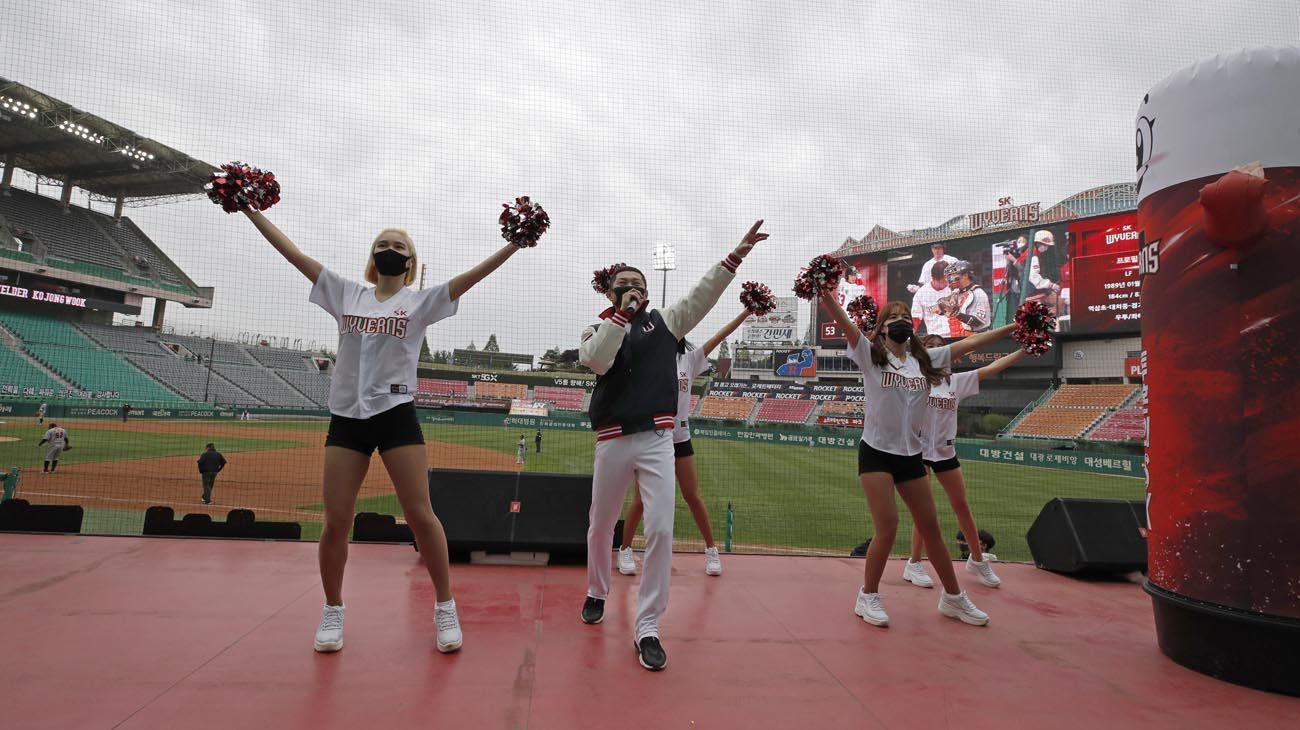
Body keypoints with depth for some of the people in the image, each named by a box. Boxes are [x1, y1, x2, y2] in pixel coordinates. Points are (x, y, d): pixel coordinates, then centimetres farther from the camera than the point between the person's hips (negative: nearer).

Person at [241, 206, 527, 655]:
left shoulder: (421, 301, 4)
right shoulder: (346, 295, 12)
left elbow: (470, 277, -7)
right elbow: (295, 254, 11)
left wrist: (516, 244, -15)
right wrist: (250, 211, 10)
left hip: (396, 416, -2)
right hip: (346, 419, 3)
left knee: (420, 515, -3)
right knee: (335, 522, 3)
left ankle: (445, 608, 10)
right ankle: (333, 612, 22)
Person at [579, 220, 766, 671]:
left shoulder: (663, 322, 10)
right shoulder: (597, 331, 8)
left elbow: (703, 295, 0)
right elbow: (597, 362, -14)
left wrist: (735, 256, -9)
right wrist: (621, 313, -13)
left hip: (657, 439, 0)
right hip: (612, 441, 1)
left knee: (661, 530, -9)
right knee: (601, 527, 14)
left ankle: (647, 628, 1)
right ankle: (597, 593, 42)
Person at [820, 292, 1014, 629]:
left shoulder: (925, 359, 9)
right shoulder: (870, 355, -3)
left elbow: (968, 342, 12)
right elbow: (845, 322, -17)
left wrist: (1014, 326, 11)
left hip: (911, 455, 5)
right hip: (876, 452, -4)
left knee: (931, 528, 12)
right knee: (887, 529, -9)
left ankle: (953, 597, 29)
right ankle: (868, 597, 12)